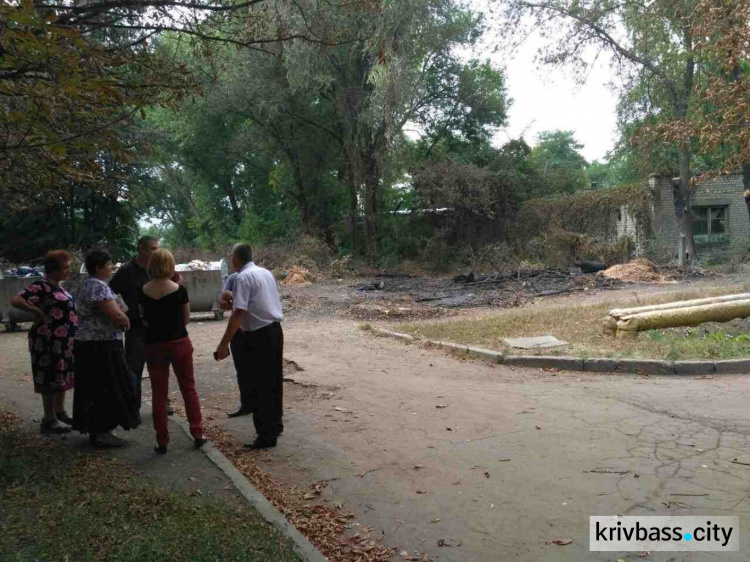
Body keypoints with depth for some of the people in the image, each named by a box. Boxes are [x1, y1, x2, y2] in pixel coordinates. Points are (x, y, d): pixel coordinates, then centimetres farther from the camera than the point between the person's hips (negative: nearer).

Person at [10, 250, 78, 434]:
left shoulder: (58, 286, 11)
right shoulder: (42, 286, -16)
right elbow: (16, 300, -25)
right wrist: (38, 312, -18)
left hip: (64, 340, 9)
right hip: (50, 341, -9)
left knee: (63, 376, 17)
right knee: (51, 379, -1)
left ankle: (60, 412, 30)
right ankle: (49, 420, 8)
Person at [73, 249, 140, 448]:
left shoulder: (87, 284, 15)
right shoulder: (99, 286, -17)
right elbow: (117, 315, -23)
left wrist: (121, 318, 3)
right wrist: (127, 322, -2)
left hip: (88, 345, 10)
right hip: (101, 347, -10)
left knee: (93, 389, 14)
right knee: (106, 390, -3)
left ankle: (95, 430, 23)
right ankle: (101, 433, 3)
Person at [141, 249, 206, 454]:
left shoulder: (144, 291, -3)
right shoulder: (179, 290, -9)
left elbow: (144, 319, 6)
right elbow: (186, 318, -1)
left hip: (154, 345, 2)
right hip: (179, 343, -1)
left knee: (159, 393, 9)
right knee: (188, 388, 11)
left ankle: (162, 442, 12)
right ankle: (198, 434, 15)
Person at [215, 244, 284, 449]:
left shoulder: (243, 277, -13)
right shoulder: (266, 273, 12)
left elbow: (238, 313, -21)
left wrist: (224, 343, -20)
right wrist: (234, 301, 31)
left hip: (259, 336, -8)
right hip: (275, 330, 9)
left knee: (259, 385, 0)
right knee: (273, 381, 18)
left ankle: (266, 436, 6)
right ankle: (275, 424, 32)